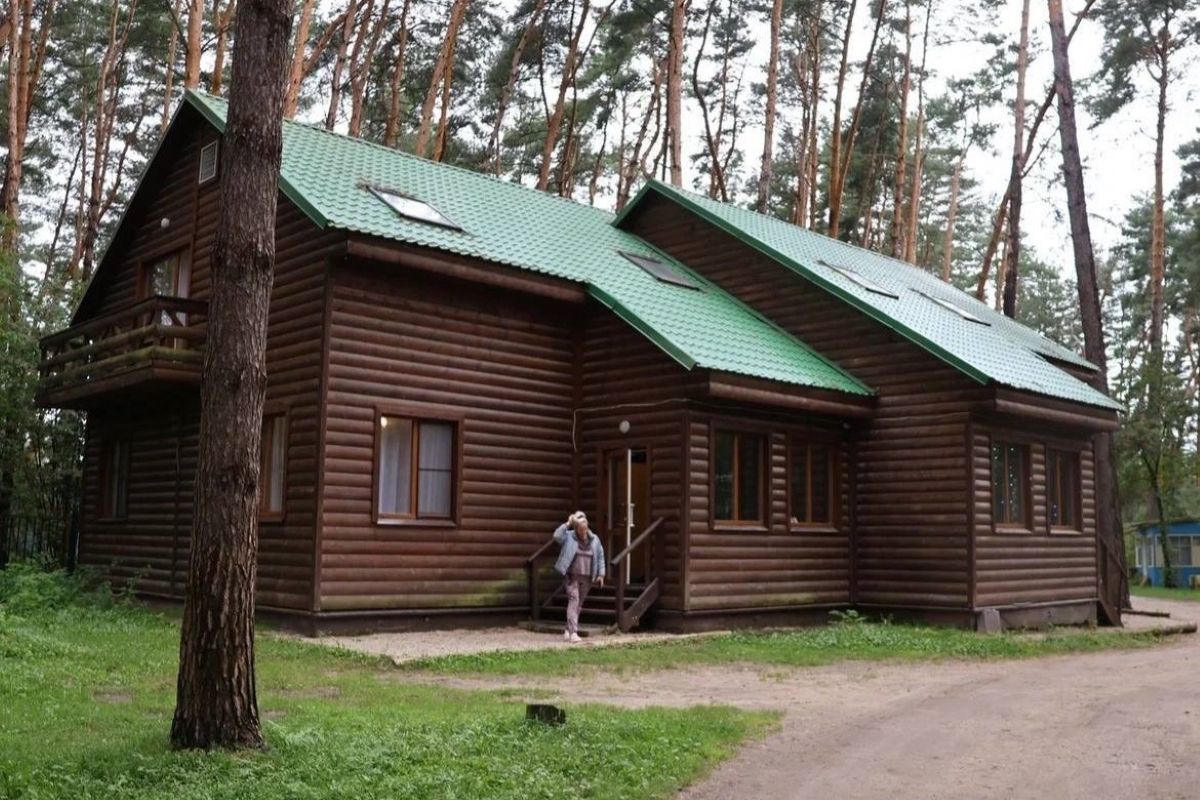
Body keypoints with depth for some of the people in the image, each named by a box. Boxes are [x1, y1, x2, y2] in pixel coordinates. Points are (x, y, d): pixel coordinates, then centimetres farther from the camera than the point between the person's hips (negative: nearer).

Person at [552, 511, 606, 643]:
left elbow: (600, 557, 10)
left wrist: (601, 574, 5)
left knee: (579, 604, 11)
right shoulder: (569, 537, -3)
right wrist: (567, 524, -22)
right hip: (571, 576, -4)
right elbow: (557, 535, -21)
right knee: (573, 601, -16)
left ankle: (568, 630, 26)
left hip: (587, 578, 4)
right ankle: (573, 633, -22)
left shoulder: (594, 539, 5)